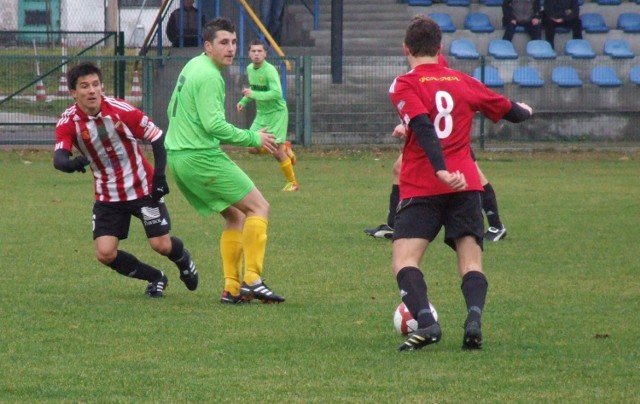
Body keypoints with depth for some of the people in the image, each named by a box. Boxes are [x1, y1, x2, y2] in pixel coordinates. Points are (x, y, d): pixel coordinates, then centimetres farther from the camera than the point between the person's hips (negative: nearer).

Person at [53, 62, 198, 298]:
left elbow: (157, 137, -10)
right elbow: (59, 158, -27)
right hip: (108, 196, 2)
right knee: (105, 254, -8)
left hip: (143, 188, -2)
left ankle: (184, 262, 33)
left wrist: (159, 175, -17)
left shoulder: (121, 110, -19)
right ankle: (155, 279, 19)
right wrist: (71, 163, -51)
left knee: (161, 245, -6)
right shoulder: (68, 122, -14)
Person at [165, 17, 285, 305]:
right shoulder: (209, 76, -15)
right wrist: (252, 138, -13)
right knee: (258, 207, -5)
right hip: (201, 157, -10)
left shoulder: (192, 67, 16)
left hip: (177, 157, 10)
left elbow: (172, 110, 25)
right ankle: (252, 280, -14)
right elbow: (213, 124, -22)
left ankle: (232, 288, 7)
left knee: (235, 216, 15)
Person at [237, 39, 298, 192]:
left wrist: (254, 94, -36)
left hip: (277, 113, -7)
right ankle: (284, 147, 24)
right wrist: (244, 101, 8)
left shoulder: (269, 70, -22)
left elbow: (277, 93, -32)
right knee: (252, 148, 0)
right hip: (261, 114, 7)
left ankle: (292, 182, 13)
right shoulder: (250, 69, 3)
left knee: (277, 152, -7)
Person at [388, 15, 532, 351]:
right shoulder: (464, 83, 13)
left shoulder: (405, 85, -1)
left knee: (403, 261, -5)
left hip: (422, 187, -4)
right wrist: (525, 110, 48)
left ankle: (425, 322, -28)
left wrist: (441, 171, -26)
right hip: (466, 185, 4)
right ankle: (474, 320, -22)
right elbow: (511, 112, 25)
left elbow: (423, 128, -17)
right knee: (471, 262, 4)